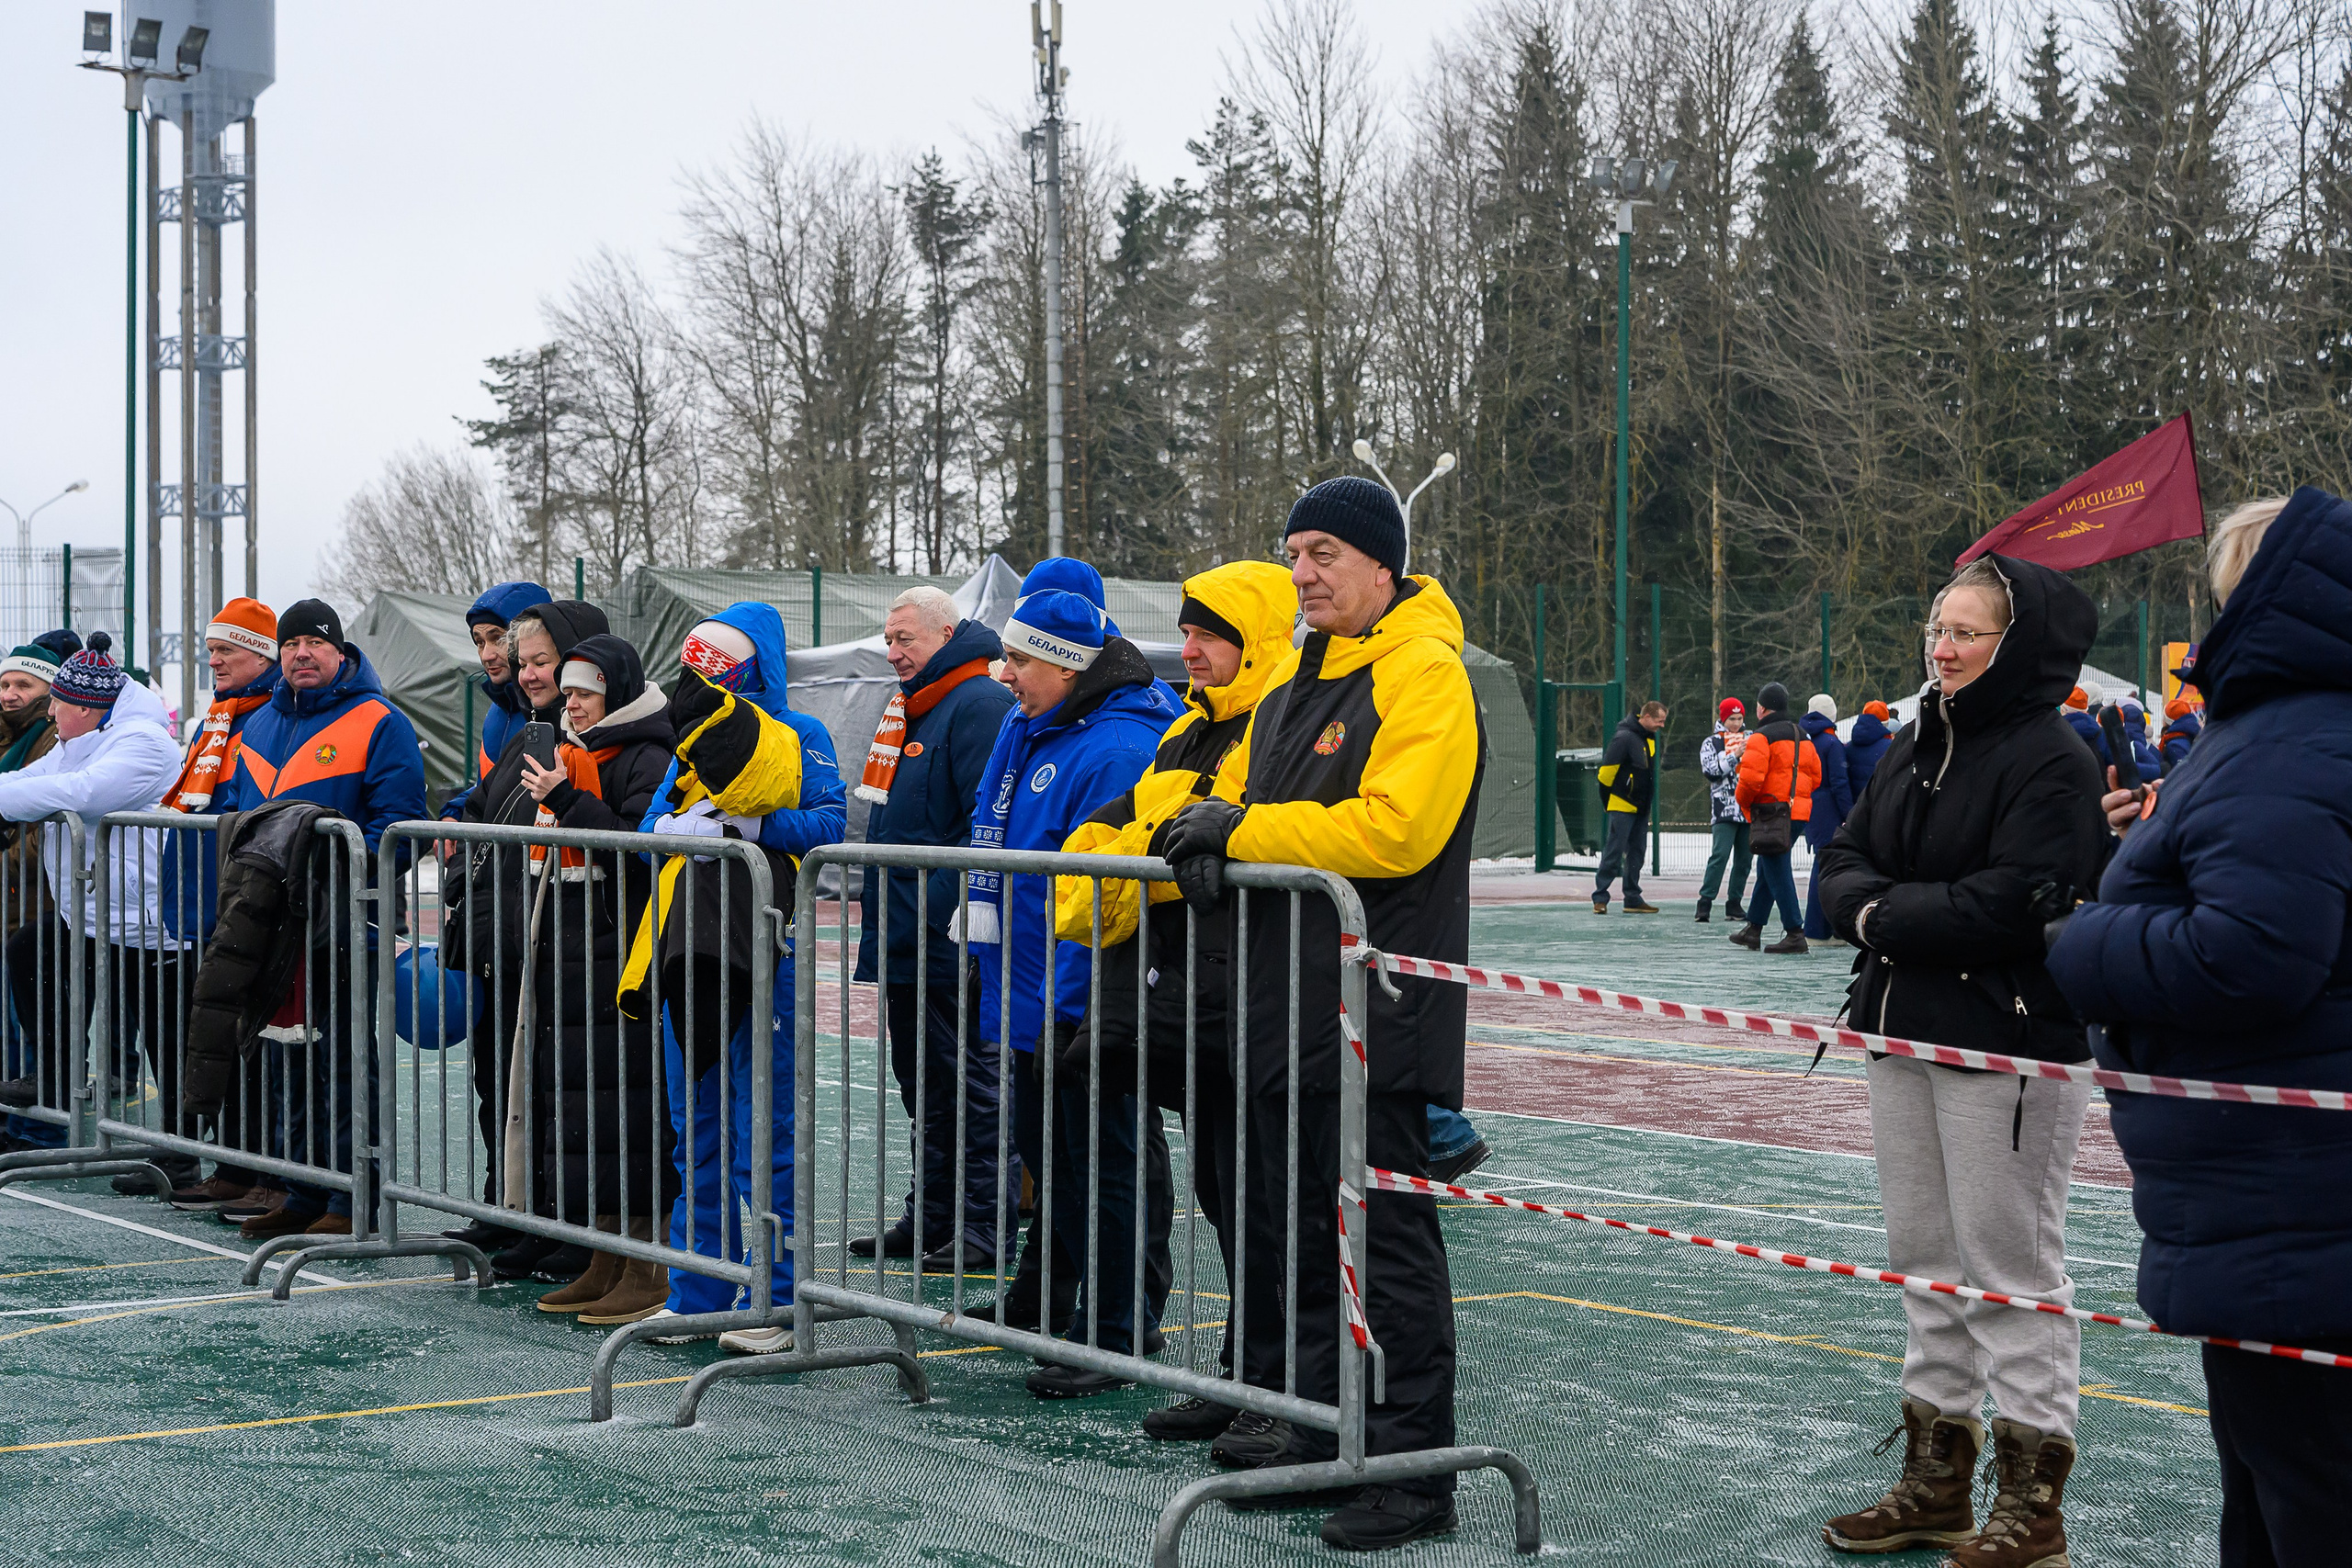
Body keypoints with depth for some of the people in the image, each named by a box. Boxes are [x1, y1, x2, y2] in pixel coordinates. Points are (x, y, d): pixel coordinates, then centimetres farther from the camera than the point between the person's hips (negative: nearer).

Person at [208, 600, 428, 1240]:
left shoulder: (378, 724, -4)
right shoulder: (257, 725, 18)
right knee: (290, 1061, 12)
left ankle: (350, 1203, -1)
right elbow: (229, 800, 27)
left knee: (342, 1062, -5)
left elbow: (397, 821, -11)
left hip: (344, 924, -7)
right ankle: (302, 1197, 20)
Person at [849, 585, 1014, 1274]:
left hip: (949, 945, -10)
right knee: (923, 1086, 15)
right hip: (904, 942, 10)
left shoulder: (980, 705, -14)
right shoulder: (911, 707, 18)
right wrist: (877, 907, 21)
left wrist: (955, 919, -25)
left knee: (969, 1083, -4)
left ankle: (982, 1229, 1)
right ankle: (929, 1217, 24)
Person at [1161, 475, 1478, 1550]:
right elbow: (1238, 788, 24)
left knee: (1387, 1234, -5)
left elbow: (1393, 829, -22)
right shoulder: (1294, 680, 18)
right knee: (1305, 1228, 15)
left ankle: (1413, 1470, 2)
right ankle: (1324, 1435, 25)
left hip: (1379, 1011, -9)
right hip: (1287, 999, 9)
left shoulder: (1424, 675, -11)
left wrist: (1247, 830, -15)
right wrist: (1211, 840, -1)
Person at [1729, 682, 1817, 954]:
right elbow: (1815, 776, 16)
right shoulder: (1802, 737, 15)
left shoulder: (1761, 737, -12)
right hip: (1798, 810, 9)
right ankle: (1753, 929, 27)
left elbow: (1751, 778, -21)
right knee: (1767, 870, 19)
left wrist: (1743, 801, -2)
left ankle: (1794, 933, -9)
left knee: (1777, 873, -5)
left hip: (1771, 812, -9)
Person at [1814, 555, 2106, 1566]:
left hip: (2009, 1047, -8)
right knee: (1923, 1258, 14)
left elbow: (2014, 903, -23)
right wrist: (1874, 906, -12)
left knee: (2012, 1266, -1)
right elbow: (1843, 864, 11)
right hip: (1903, 1032, 8)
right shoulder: (1914, 749, 12)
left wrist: (1882, 916, -12)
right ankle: (1936, 1482, 26)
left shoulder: (2051, 759, -13)